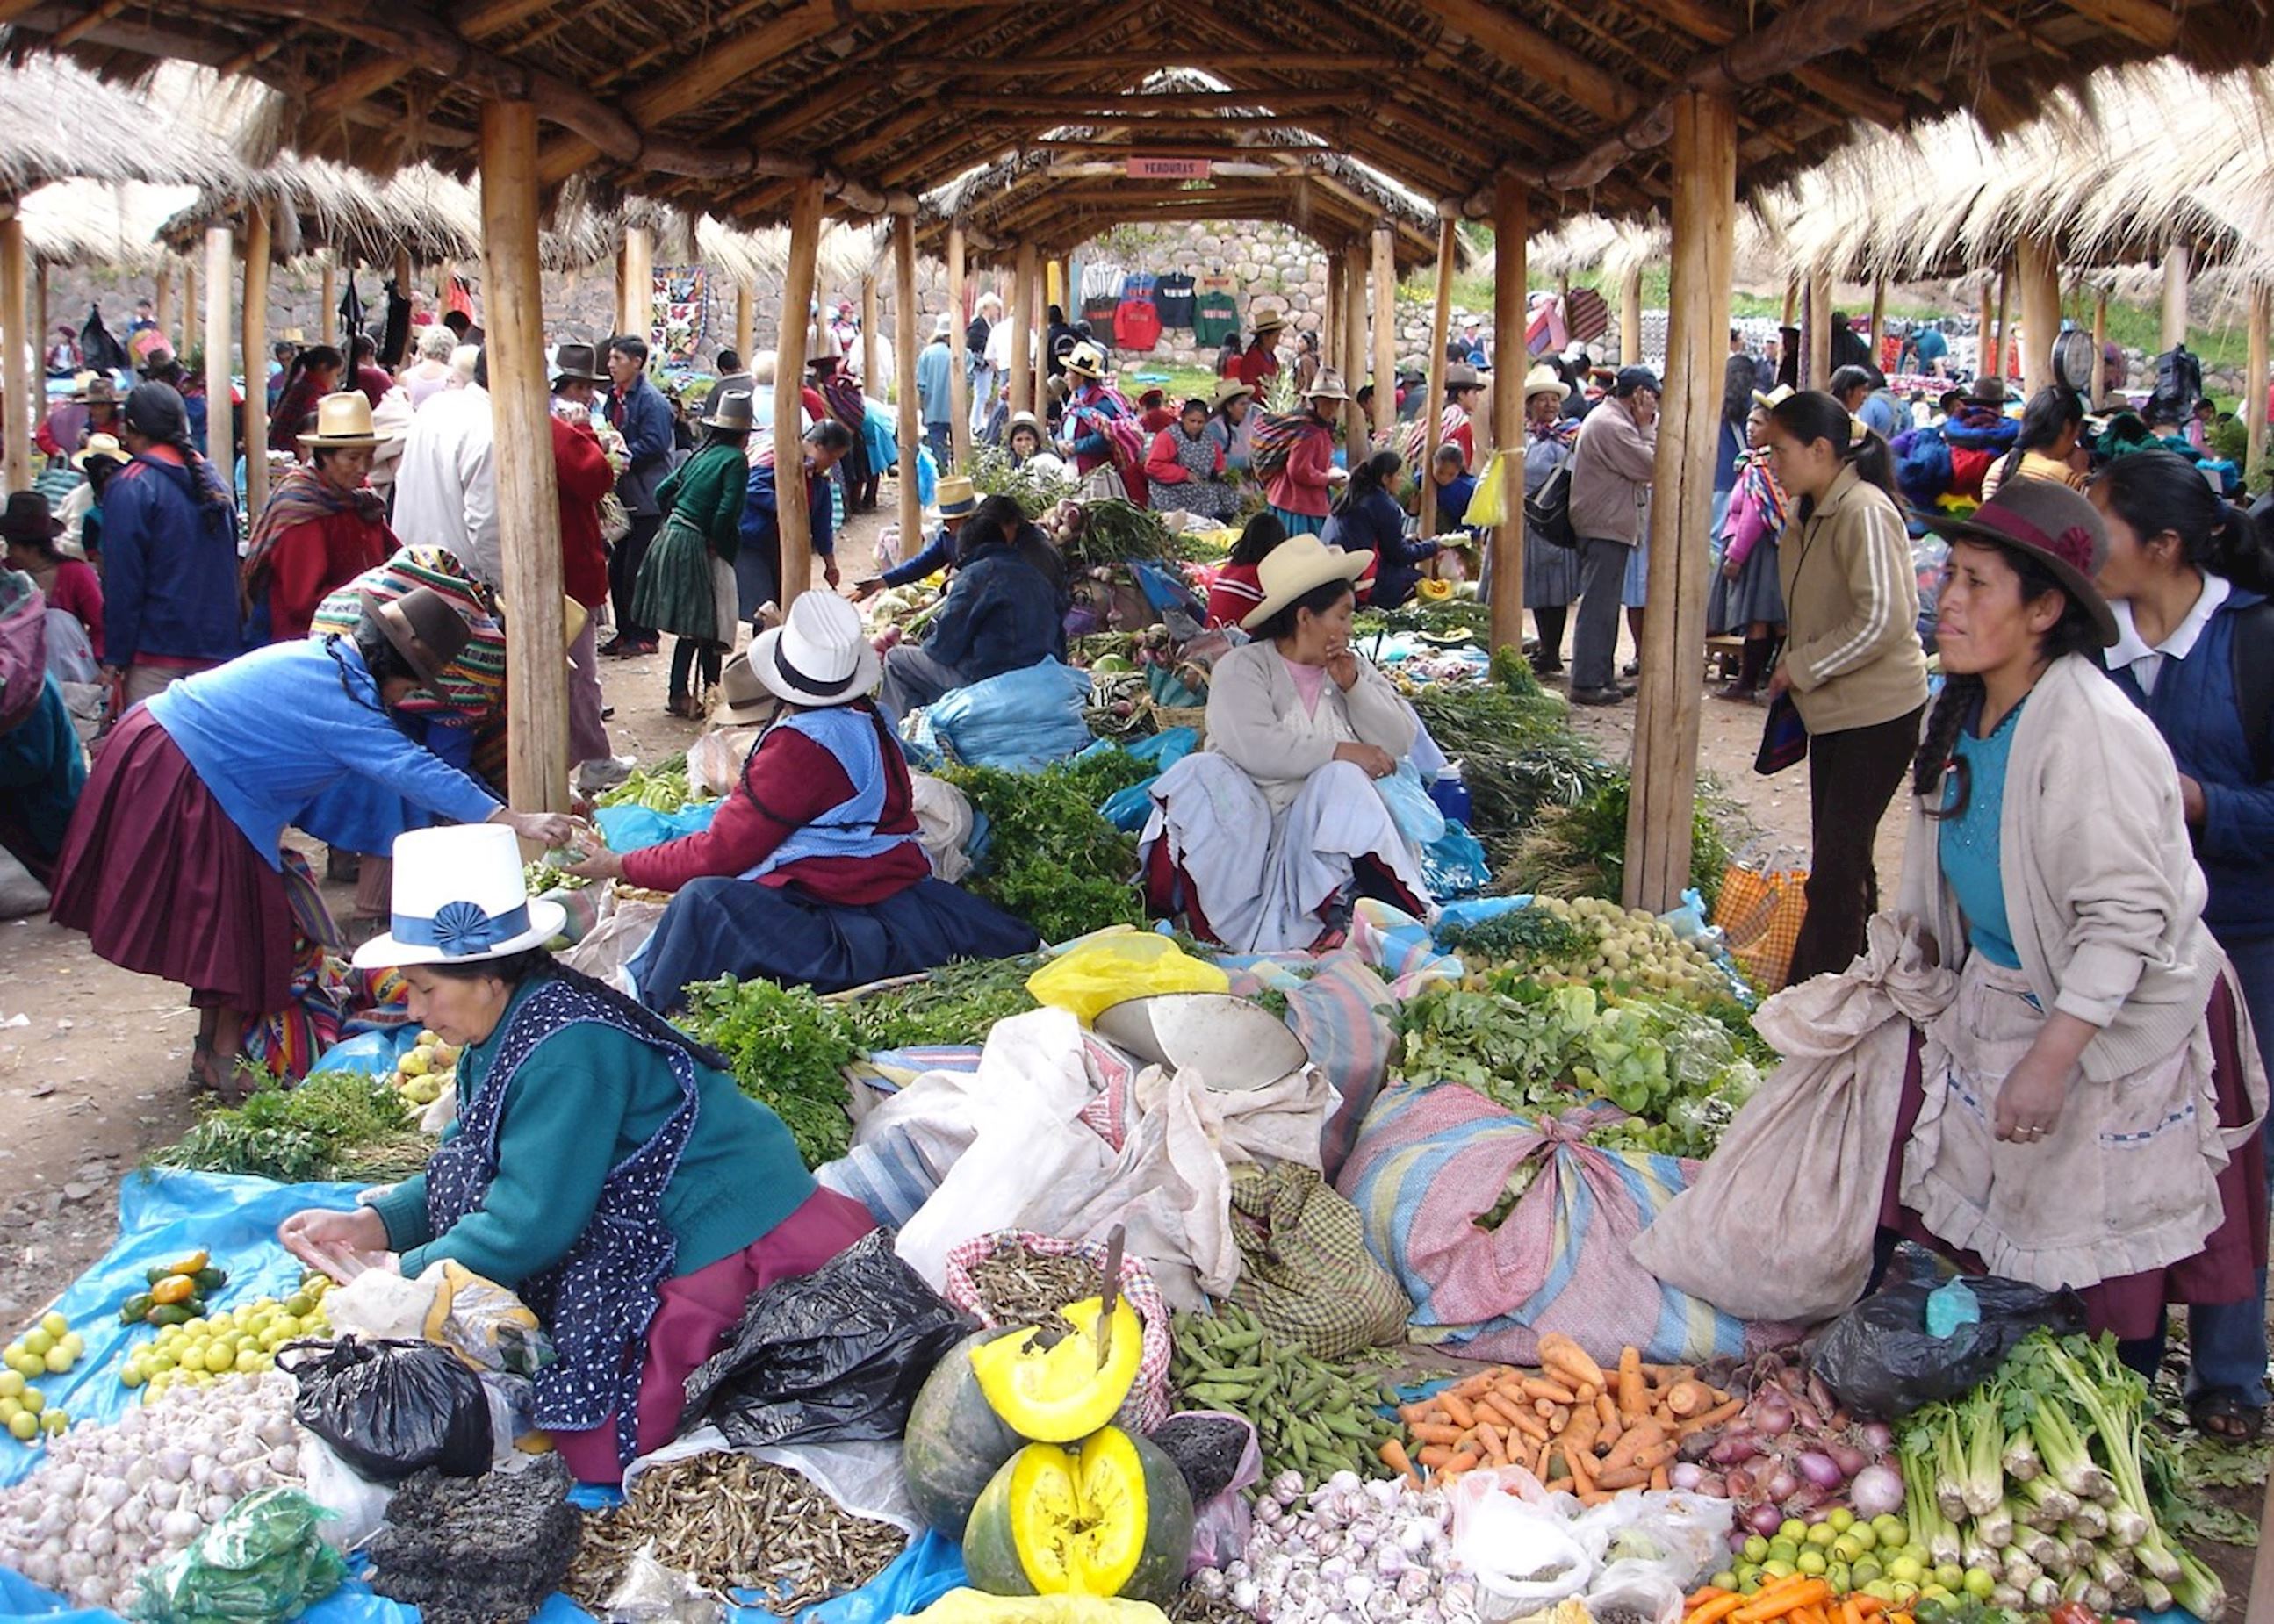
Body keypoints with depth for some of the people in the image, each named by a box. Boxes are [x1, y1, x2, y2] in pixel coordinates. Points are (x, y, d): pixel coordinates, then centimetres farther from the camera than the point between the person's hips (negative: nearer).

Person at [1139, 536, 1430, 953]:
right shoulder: (1241, 668, -1)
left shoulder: (1353, 670, 16)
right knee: (1203, 773, -28)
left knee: (1341, 779, -25)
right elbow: (1255, 748, -20)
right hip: (1243, 828, -3)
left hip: (1324, 829, 3)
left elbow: (1399, 744, 5)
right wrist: (1340, 751, -15)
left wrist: (1354, 687, -5)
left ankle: (1339, 912, -35)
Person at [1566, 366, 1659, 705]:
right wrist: (1647, 427, -8)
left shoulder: (1607, 417, 17)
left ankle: (1600, 677, 22)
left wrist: (1646, 428, 8)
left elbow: (1640, 468, 19)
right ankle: (1587, 683, -5)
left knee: (1603, 605, 15)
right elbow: (1649, 468, -18)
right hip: (1606, 527, -11)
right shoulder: (1611, 425, -18)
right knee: (1599, 606, -7)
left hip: (1605, 526, 11)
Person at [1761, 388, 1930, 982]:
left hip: (1878, 713, -10)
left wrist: (1801, 667, -17)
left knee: (1837, 864, -8)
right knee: (1839, 857, 16)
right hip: (1834, 710, 10)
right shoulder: (1810, 514, 11)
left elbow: (1884, 620, -25)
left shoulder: (1864, 511, -19)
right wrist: (1793, 668, 9)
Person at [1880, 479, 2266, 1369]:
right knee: (1980, 1218, 13)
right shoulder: (1965, 707, 0)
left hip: (2115, 1020, -8)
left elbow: (2125, 916, -27)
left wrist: (2050, 1059, -28)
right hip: (1997, 1002, 8)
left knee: (2103, 1253, 4)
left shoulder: (2093, 729, -27)